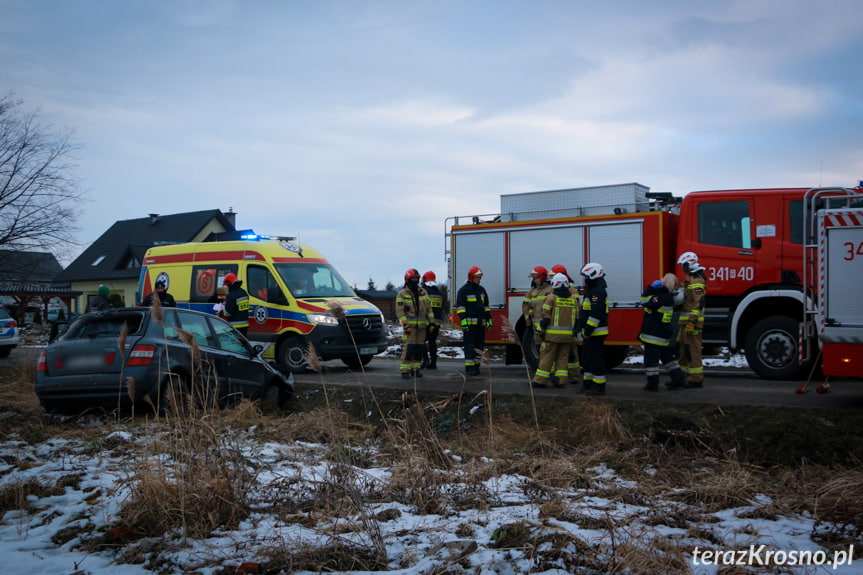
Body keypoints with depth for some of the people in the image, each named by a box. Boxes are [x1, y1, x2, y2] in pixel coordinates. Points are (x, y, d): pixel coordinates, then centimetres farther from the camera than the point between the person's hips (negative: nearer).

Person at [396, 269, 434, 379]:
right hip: (410, 326, -5)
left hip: (421, 325, 5)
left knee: (419, 348, 7)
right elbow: (399, 311, -6)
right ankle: (405, 370, -8)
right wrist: (405, 324, -14)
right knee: (408, 347, -11)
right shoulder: (402, 294, 0)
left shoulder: (423, 292, 14)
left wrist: (431, 322, 8)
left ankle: (416, 368, 16)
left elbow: (429, 308, 16)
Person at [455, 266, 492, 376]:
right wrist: (463, 320, -18)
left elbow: (486, 306, 22)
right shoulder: (463, 290, -3)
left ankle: (476, 366, 13)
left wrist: (489, 319, 16)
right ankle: (469, 367, -4)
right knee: (470, 346, -6)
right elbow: (460, 306, -9)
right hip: (469, 322, -6)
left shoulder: (481, 290, 18)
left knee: (479, 345, 6)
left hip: (481, 323, 6)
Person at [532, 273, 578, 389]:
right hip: (567, 335, 5)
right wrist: (573, 332, 20)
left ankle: (540, 380, 1)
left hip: (552, 334, -5)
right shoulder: (572, 299, 10)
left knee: (546, 357, -1)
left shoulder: (551, 298, -6)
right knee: (563, 357, 10)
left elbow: (546, 317, -10)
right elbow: (576, 318, 11)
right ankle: (561, 381, 8)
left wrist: (541, 332, -2)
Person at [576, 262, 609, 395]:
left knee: (596, 359, -7)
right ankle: (588, 383, 25)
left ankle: (599, 387, -3)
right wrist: (584, 329, 22)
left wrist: (588, 330, -24)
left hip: (596, 333, -11)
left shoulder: (598, 291, -17)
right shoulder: (592, 290, 18)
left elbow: (596, 313, -24)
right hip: (590, 333, 11)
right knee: (587, 358, 16)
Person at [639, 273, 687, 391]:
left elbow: (647, 303, -26)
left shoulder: (663, 298, -21)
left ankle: (653, 384, 4)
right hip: (664, 334, 10)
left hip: (654, 335, -10)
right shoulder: (667, 297, 11)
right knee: (667, 357, 19)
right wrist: (652, 288, 5)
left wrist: (650, 288, -19)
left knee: (651, 359, -1)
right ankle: (679, 378, 20)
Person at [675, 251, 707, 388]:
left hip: (692, 321, -11)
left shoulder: (697, 281, -15)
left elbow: (698, 302, -22)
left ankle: (697, 379, -3)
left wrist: (691, 322, -26)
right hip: (686, 320, 11)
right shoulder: (691, 279, 19)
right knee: (683, 349, 14)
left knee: (692, 350, -7)